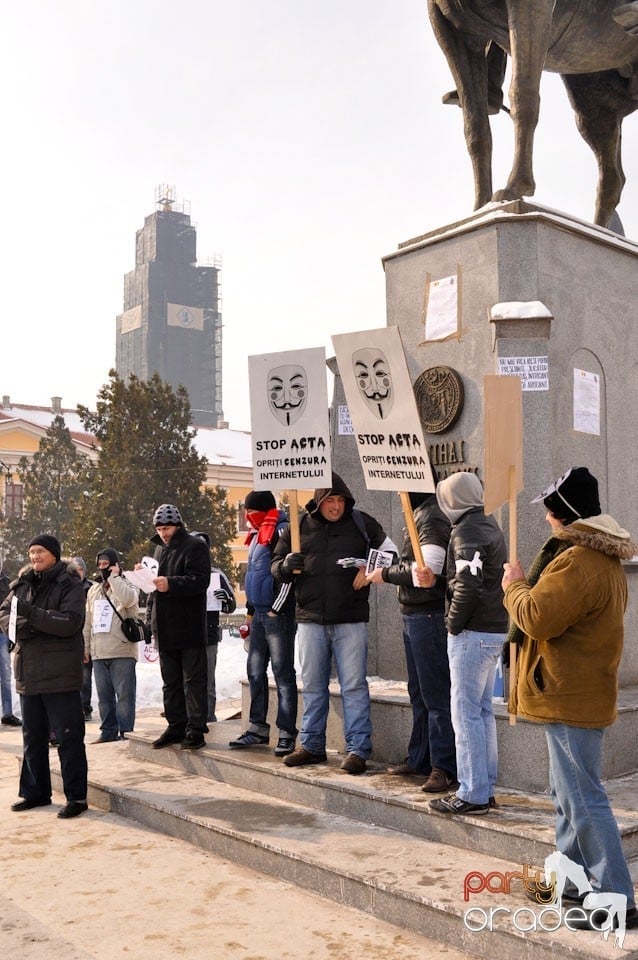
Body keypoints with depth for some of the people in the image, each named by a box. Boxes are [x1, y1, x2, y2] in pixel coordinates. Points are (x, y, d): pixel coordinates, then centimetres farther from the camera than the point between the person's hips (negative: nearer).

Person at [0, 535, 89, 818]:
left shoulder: (69, 584, -8)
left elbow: (71, 622, -19)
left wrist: (33, 614, -24)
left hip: (59, 673, -7)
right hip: (28, 672, 7)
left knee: (68, 736, -3)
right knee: (32, 736, 17)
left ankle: (76, 797, 5)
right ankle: (35, 792, 30)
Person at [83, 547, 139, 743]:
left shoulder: (126, 585, 1)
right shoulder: (94, 590, 18)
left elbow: (128, 599, -24)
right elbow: (88, 621, 20)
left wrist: (114, 577, -13)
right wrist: (85, 646, 16)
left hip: (122, 651, -6)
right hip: (98, 652, 6)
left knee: (124, 693, -4)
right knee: (104, 694, 11)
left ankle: (125, 731, 1)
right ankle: (108, 731, 19)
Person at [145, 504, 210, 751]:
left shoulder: (195, 547, -6)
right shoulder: (159, 549, 19)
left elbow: (200, 581, -18)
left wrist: (171, 584, -32)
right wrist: (150, 619, 16)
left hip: (189, 627, -8)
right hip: (165, 628, 8)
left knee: (193, 679, -3)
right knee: (170, 681, 13)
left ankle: (195, 730, 0)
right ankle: (176, 726, 21)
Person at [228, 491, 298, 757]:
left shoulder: (282, 531, -11)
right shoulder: (258, 534, 18)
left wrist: (276, 609, -16)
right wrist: (250, 610, 21)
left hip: (278, 614, -9)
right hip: (259, 613, 10)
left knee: (283, 674, -4)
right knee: (255, 672, 12)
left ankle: (287, 734, 1)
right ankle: (258, 728, 21)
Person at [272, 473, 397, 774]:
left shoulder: (362, 523, 2)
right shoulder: (299, 527, 6)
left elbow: (390, 551, 12)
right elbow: (276, 565, 12)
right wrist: (286, 566, -12)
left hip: (350, 621, -2)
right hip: (310, 619, 2)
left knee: (354, 686, -1)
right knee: (313, 686, 12)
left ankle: (358, 749, 6)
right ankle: (312, 745, 24)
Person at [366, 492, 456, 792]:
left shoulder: (431, 516, -15)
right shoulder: (419, 513, 15)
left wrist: (386, 574, -11)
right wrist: (387, 571, 3)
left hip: (429, 616, -10)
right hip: (413, 615, 10)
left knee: (436, 694, -4)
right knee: (419, 692, 16)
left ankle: (445, 767, 2)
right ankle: (419, 759, 26)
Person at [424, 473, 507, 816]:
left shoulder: (466, 531, -14)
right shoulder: (490, 526, 14)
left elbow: (468, 584, -23)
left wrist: (453, 623, -12)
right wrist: (436, 579, 8)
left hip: (473, 633, -10)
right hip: (494, 630, 10)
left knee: (465, 712, -3)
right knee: (482, 710, 15)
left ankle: (472, 794, 2)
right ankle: (485, 788, 22)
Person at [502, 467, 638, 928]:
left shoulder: (576, 561, -23)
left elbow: (538, 617, -25)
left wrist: (516, 585, -8)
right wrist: (529, 584, 7)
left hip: (571, 697, -11)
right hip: (581, 693, 11)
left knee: (583, 798, -5)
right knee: (568, 793, 21)